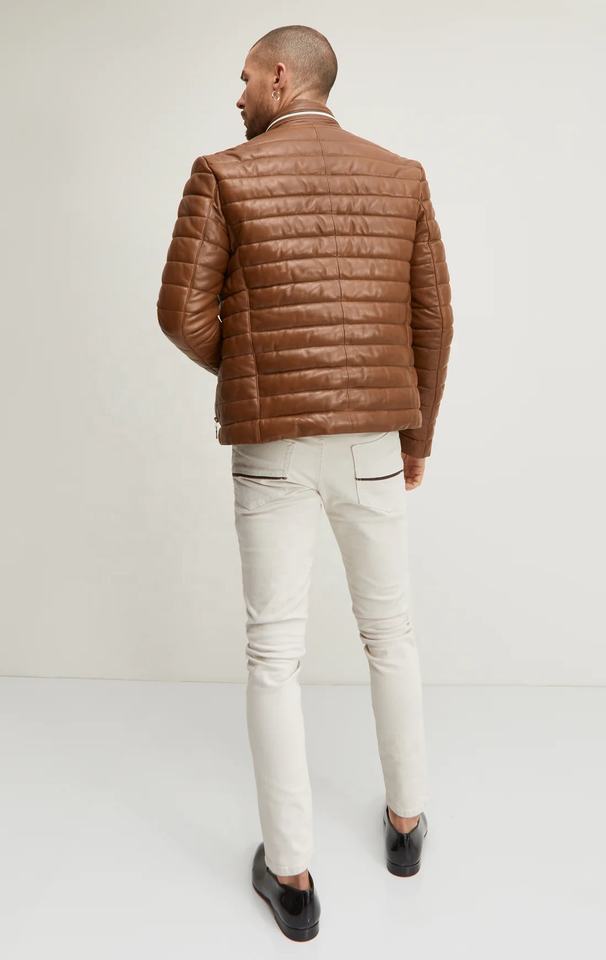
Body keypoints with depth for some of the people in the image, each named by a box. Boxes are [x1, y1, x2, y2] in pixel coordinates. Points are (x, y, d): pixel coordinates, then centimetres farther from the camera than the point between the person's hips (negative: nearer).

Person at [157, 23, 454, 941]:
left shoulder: (224, 174, -2)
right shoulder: (401, 177, 8)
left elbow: (185, 313, -8)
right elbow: (431, 320, 5)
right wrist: (417, 435, 16)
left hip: (271, 448, -2)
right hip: (370, 443, 3)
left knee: (274, 653, 7)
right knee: (390, 631, 19)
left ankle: (291, 874, 16)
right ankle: (405, 819, 34)